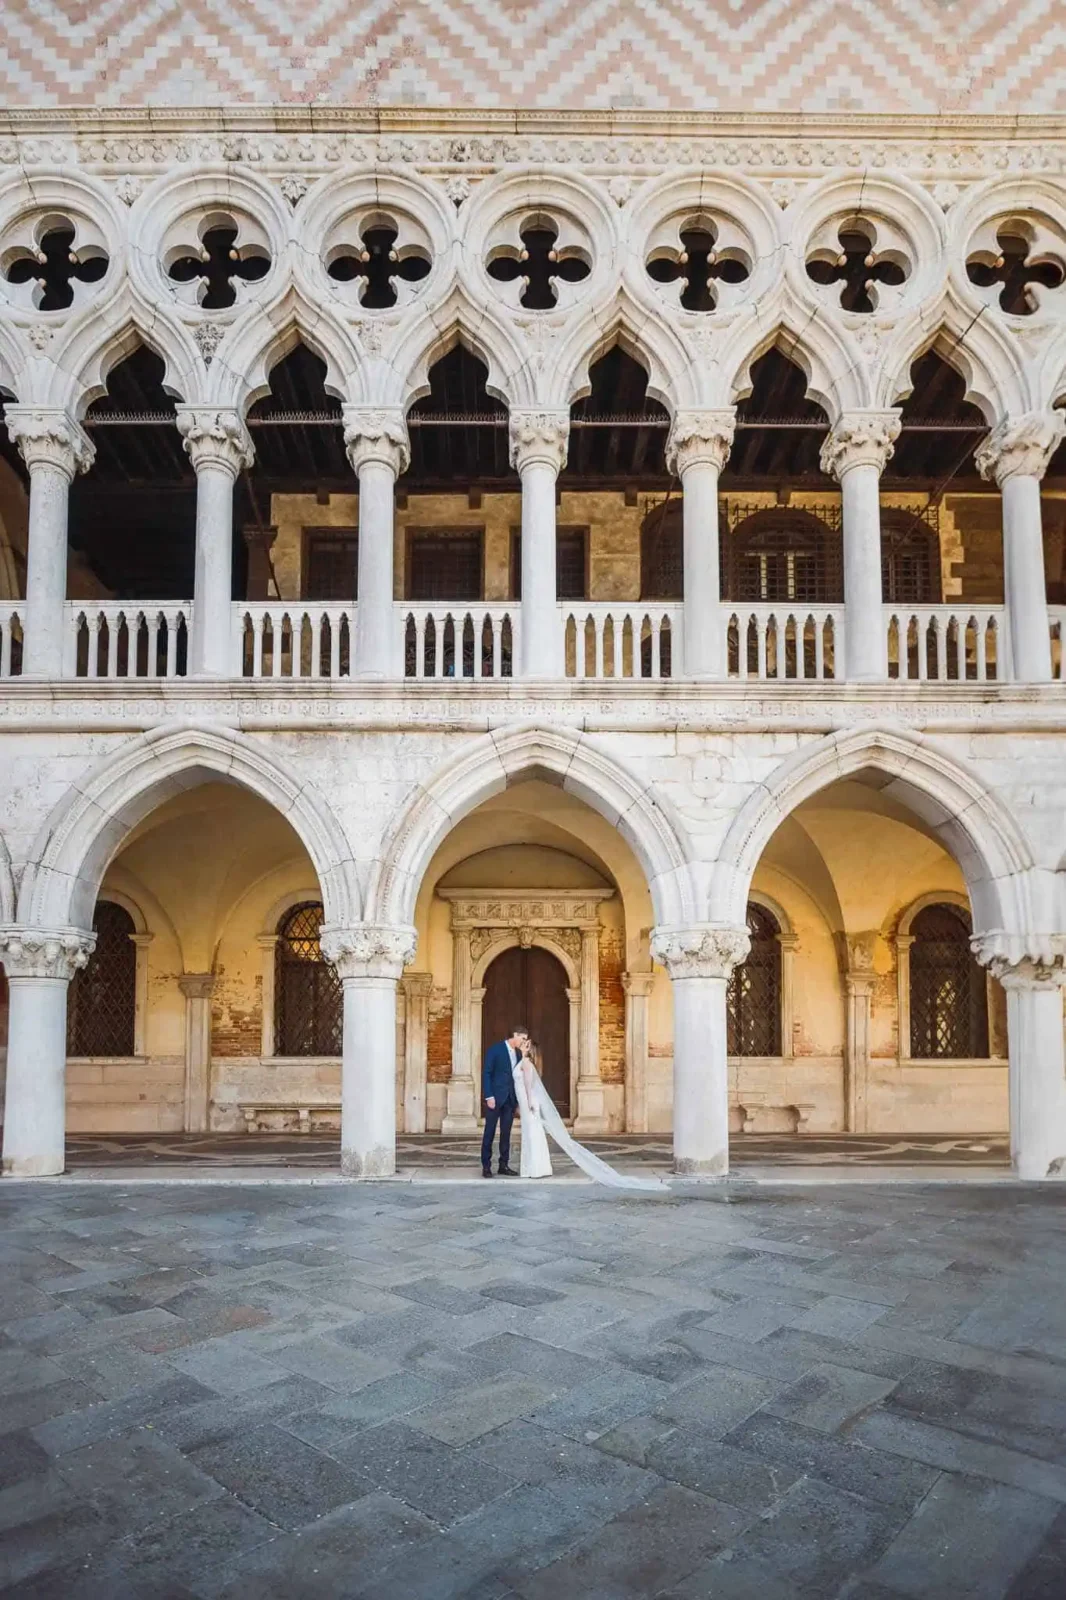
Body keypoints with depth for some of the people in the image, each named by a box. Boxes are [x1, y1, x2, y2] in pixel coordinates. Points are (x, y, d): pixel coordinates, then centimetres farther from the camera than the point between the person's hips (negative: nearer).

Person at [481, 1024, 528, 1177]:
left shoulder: (518, 1053, 11)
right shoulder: (495, 1049, -8)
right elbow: (486, 1073, -10)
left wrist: (518, 1099, 10)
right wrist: (489, 1096, -15)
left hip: (510, 1099, 6)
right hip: (495, 1098, -6)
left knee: (506, 1133, 8)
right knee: (489, 1132, 1)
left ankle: (503, 1165, 13)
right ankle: (486, 1166, 5)